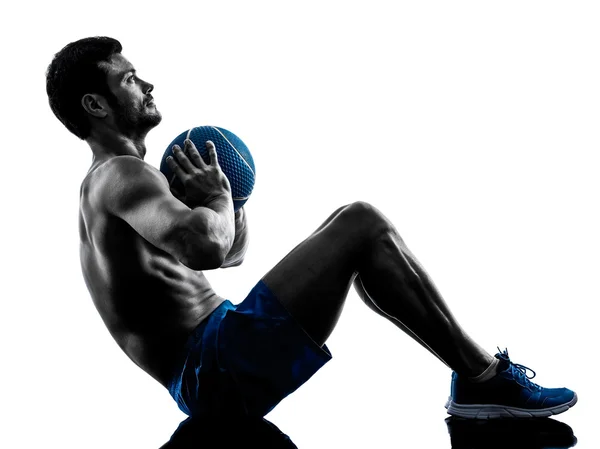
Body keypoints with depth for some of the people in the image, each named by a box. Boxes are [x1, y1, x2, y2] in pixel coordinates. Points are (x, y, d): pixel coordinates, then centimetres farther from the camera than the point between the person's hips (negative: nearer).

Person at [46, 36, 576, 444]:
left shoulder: (113, 189, 22)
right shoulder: (118, 175, -13)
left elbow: (230, 254, 29)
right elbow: (204, 246, -35)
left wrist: (231, 204, 9)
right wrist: (217, 200, -12)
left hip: (207, 372, 11)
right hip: (212, 374, -11)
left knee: (354, 225, 14)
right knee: (361, 225, -15)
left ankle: (477, 372, 10)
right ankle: (484, 378, -4)